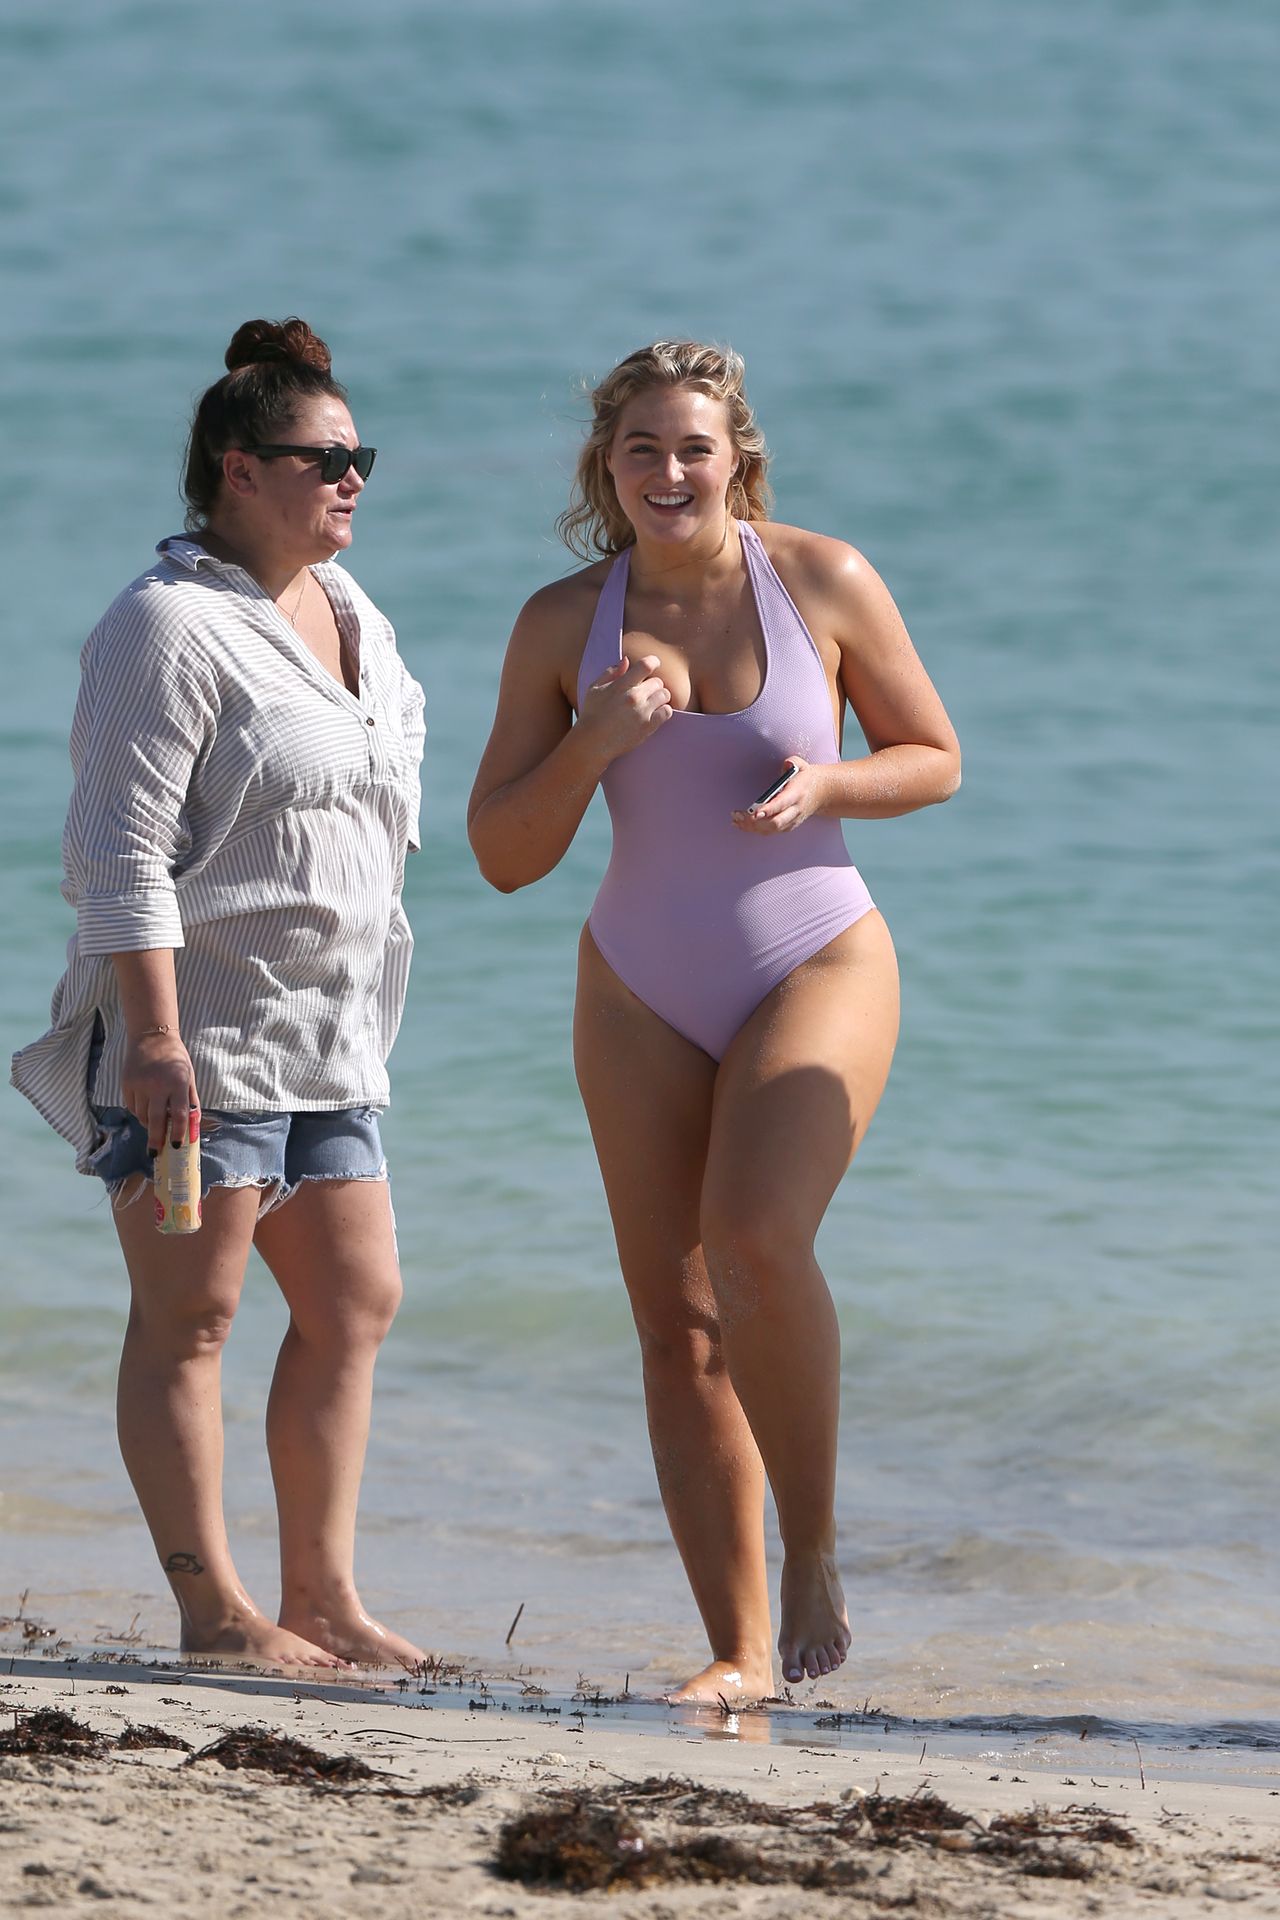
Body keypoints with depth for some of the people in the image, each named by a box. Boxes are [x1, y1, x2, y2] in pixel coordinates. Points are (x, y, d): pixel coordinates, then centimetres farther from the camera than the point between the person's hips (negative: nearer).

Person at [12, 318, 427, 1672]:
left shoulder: (354, 623, 15)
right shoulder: (169, 625, -12)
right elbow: (124, 850, -17)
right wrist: (155, 1036, -23)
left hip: (324, 1037, 9)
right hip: (192, 1027, -9)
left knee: (355, 1304, 7)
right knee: (190, 1312, -4)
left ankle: (323, 1598, 13)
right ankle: (212, 1609, -3)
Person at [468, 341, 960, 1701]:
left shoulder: (822, 581, -6)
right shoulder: (564, 624, -2)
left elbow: (935, 759, 3)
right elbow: (502, 856, 0)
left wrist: (823, 786, -17)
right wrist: (596, 738, -17)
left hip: (814, 964, -3)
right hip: (643, 997, 3)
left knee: (756, 1241, -27)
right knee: (675, 1324, 0)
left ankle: (812, 1548, -7)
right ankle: (738, 1653, 7)